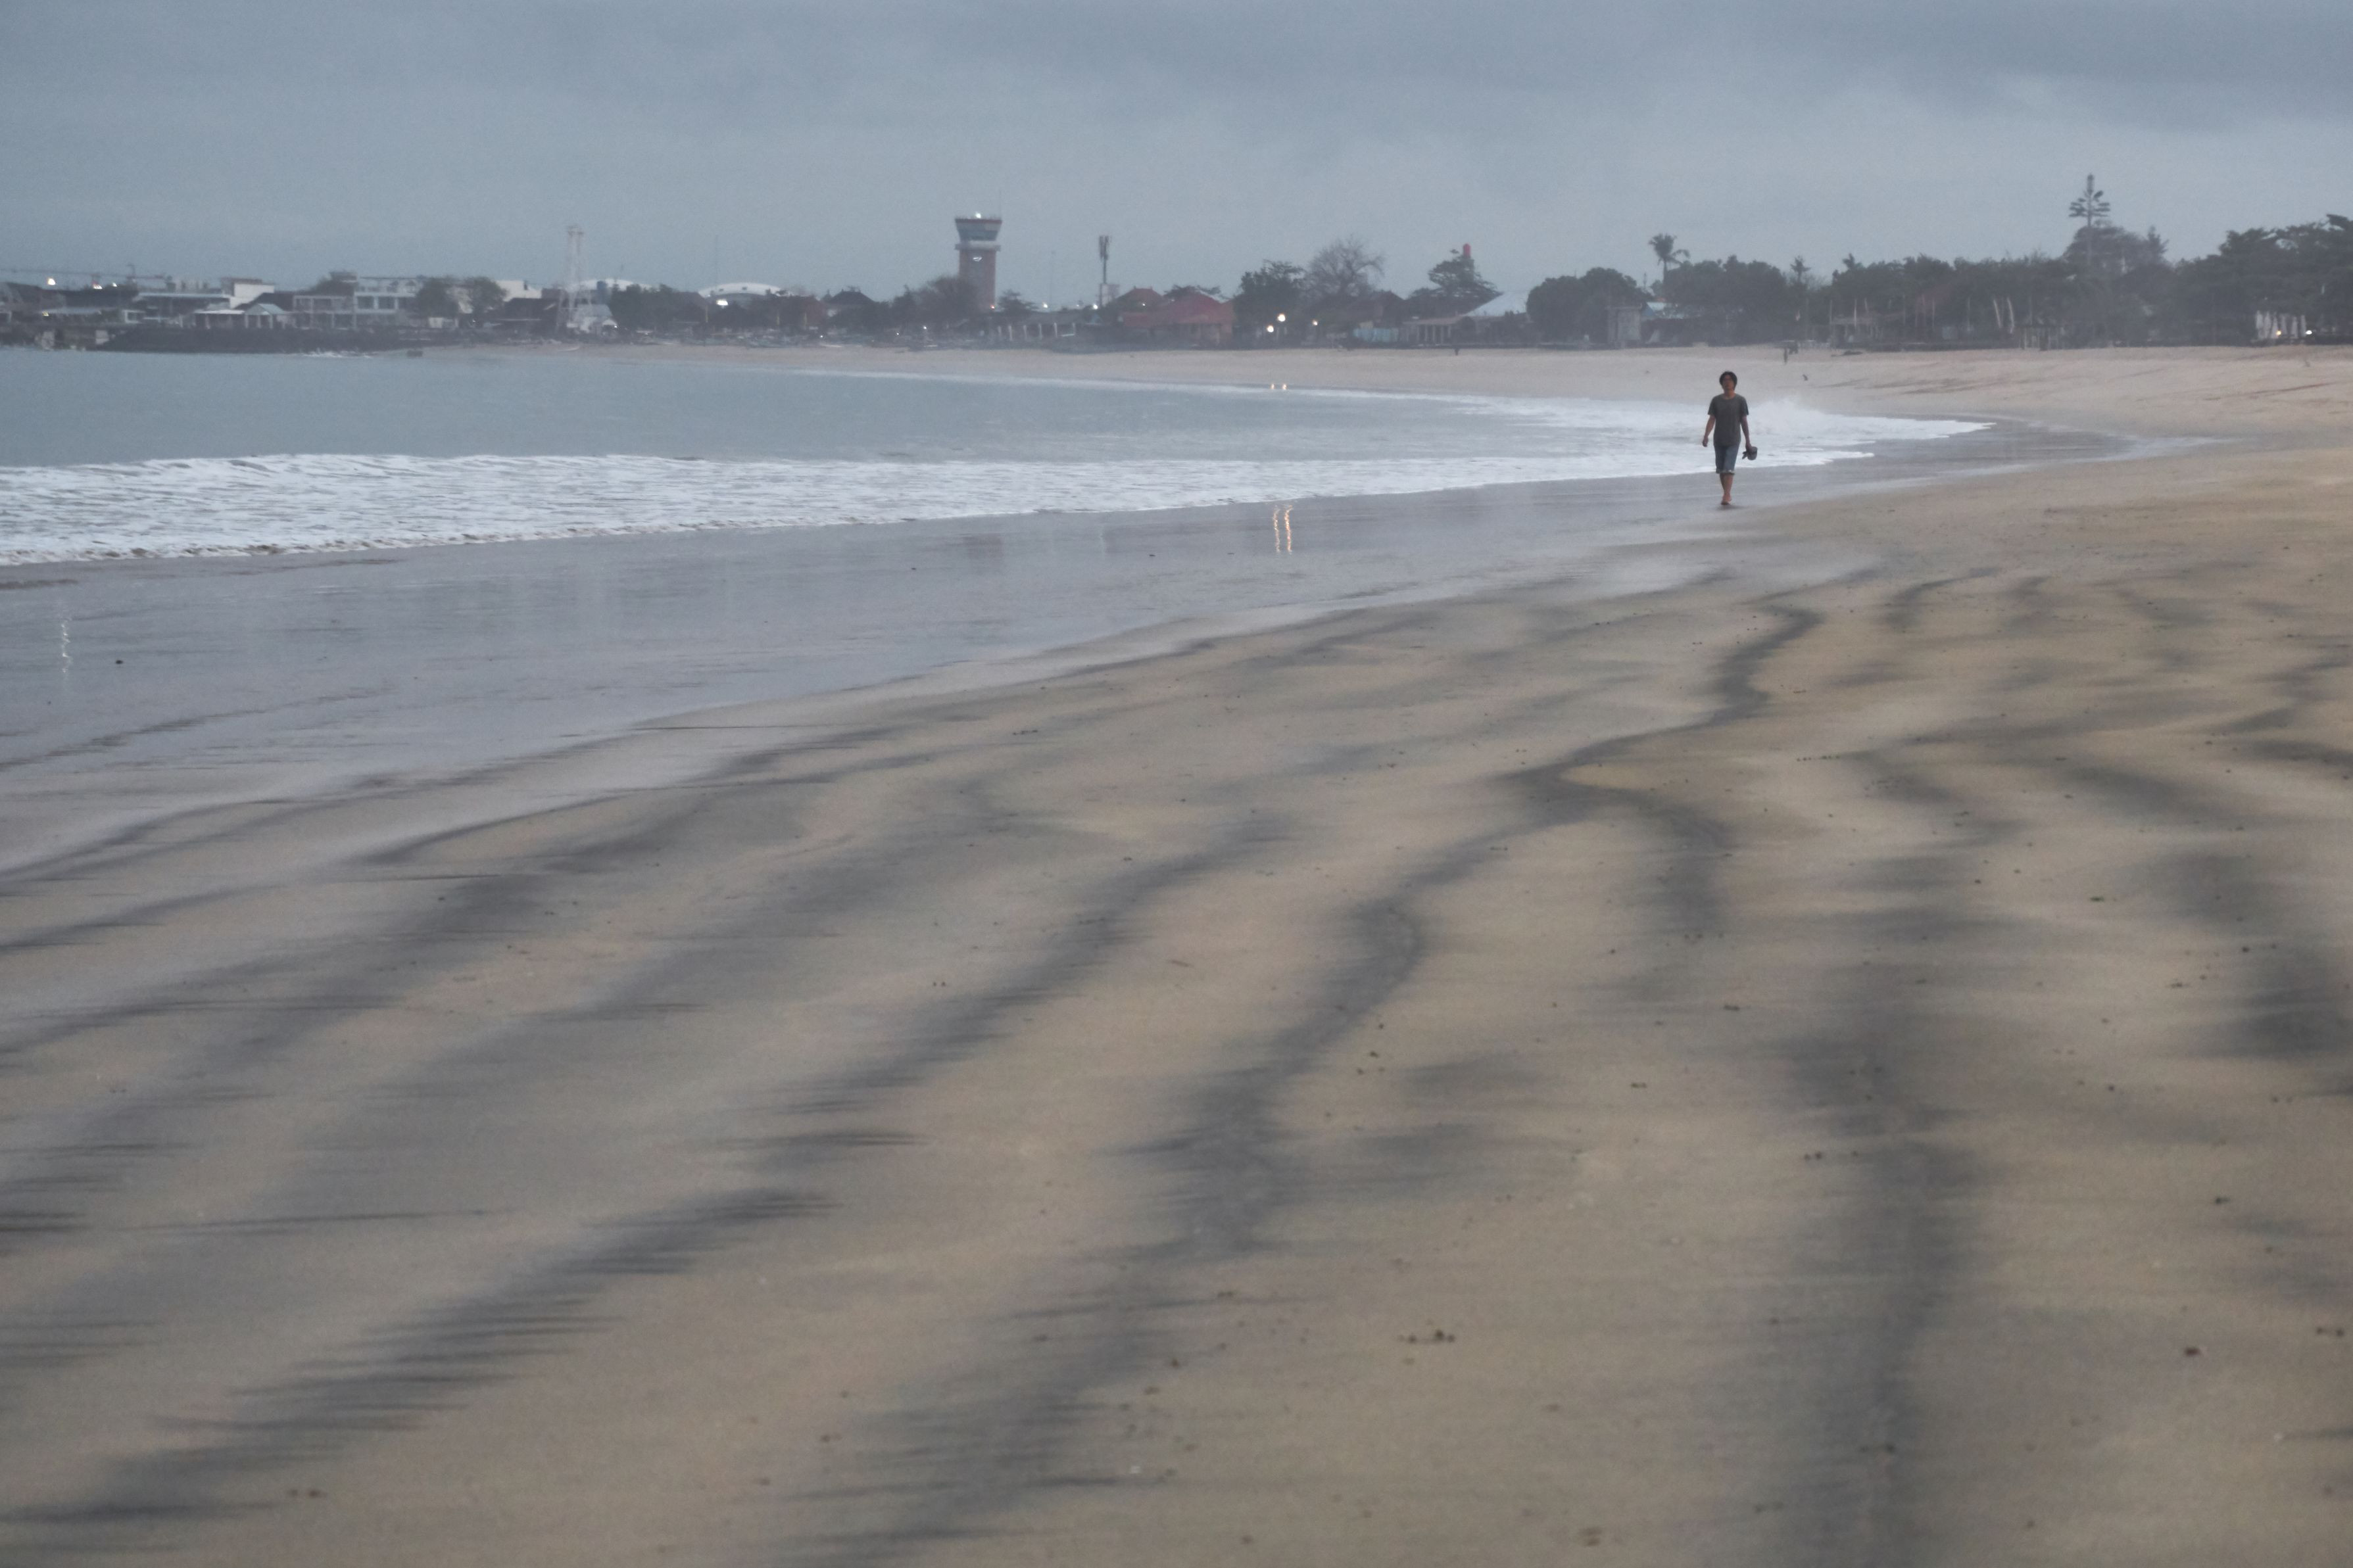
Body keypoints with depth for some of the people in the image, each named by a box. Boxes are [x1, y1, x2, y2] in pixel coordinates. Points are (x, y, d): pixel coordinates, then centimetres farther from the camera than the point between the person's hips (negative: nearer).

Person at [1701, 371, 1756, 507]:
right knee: (1720, 469, 8)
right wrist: (1706, 436, -10)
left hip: (1734, 440, -3)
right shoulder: (1716, 400, 6)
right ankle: (1728, 494, 21)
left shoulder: (1740, 401, 0)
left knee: (1728, 469, -14)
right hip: (1719, 440, 3)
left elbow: (1744, 421, 4)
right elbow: (1711, 420, 4)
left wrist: (1748, 441, 4)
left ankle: (1726, 497, -19)